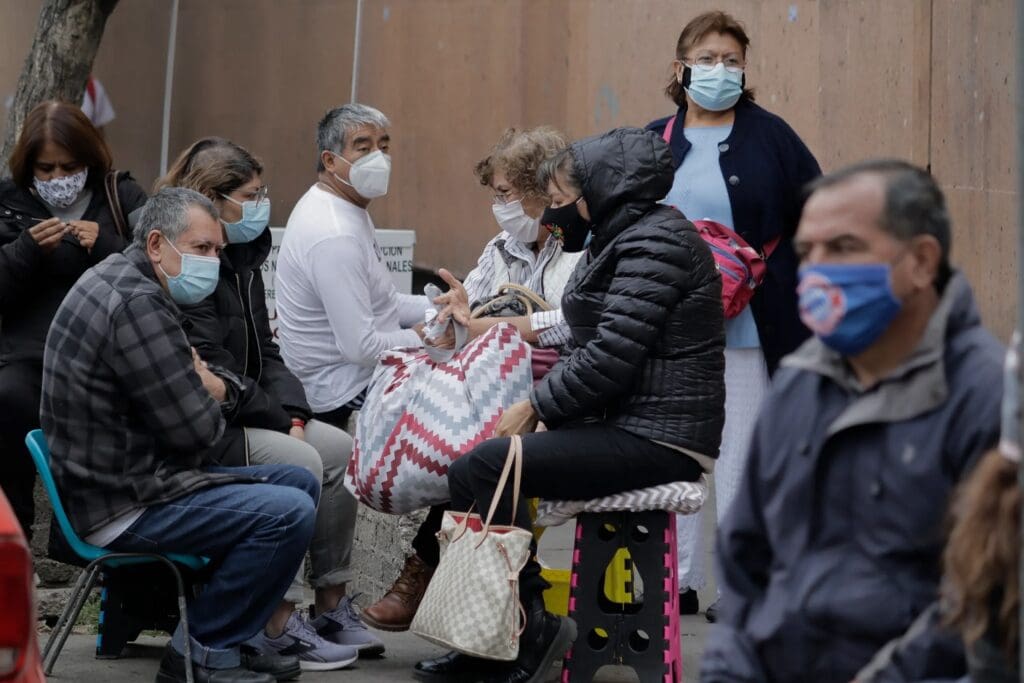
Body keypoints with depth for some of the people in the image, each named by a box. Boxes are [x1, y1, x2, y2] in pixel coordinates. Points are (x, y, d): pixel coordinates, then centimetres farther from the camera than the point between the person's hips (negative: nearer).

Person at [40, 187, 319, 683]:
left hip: (133, 472, 11)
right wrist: (212, 400, 2)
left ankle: (232, 636, 15)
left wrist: (216, 386, -2)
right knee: (290, 513, -22)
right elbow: (195, 430, -20)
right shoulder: (138, 304, -21)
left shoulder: (122, 281, 13)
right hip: (122, 505, -11)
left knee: (299, 483, 13)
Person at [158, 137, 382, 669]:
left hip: (240, 416, 10)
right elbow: (213, 371, -21)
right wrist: (282, 422, -14)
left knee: (339, 449, -3)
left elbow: (263, 351, 13)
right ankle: (278, 625, -20)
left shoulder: (242, 257, 12)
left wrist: (294, 414, -4)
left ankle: (331, 606, 3)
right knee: (299, 462, -25)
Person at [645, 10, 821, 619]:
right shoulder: (656, 141, 10)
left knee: (740, 455, -1)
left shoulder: (768, 136, 2)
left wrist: (779, 279, -4)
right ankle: (679, 581, 14)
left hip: (748, 328, -3)